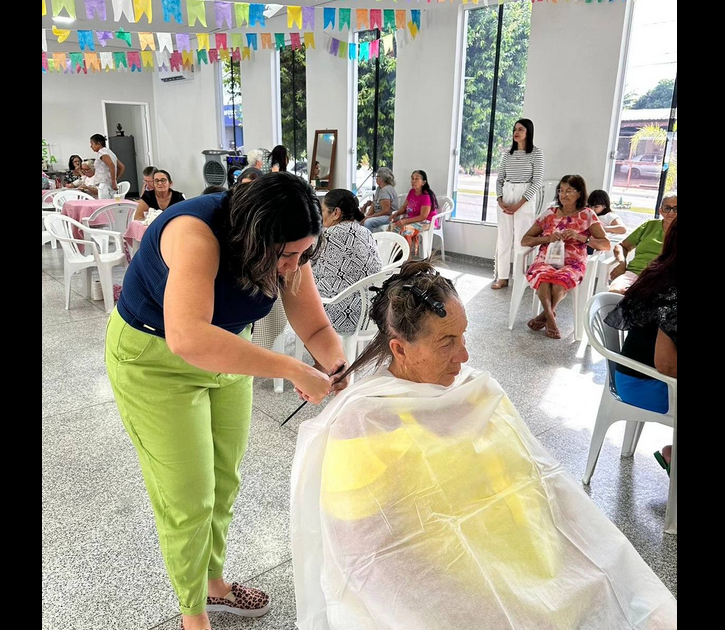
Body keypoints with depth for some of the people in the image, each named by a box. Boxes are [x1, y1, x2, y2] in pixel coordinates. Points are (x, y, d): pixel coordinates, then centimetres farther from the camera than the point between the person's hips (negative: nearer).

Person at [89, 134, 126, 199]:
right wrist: (116, 179, 14)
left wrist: (113, 182, -20)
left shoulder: (101, 152, -8)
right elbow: (122, 167, 20)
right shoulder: (109, 152, 20)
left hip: (104, 185, -10)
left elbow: (111, 165, -24)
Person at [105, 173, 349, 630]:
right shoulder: (196, 232, -36)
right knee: (189, 498, 2)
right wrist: (290, 369, -51)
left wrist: (337, 364, -32)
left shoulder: (287, 250, -16)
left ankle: (213, 581, 43)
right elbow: (187, 337, -52)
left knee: (225, 482, 16)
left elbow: (317, 328, -11)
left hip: (225, 351, 6)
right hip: (153, 355, -6)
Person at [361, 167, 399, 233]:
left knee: (368, 222, -32)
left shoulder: (386, 190, -18)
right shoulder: (379, 188, 12)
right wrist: (367, 216, -8)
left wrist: (370, 217, -18)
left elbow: (386, 211, -22)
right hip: (379, 215, 10)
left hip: (390, 216, -10)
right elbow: (373, 205, 9)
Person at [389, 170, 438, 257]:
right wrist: (396, 214, -9)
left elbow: (423, 217, -25)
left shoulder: (426, 196, -22)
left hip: (426, 222, -8)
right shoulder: (411, 192, 3)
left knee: (405, 229, -30)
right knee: (394, 223, -11)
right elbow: (404, 207, 12)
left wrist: (405, 221, -29)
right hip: (412, 218, 8)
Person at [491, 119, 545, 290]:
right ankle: (502, 277, 9)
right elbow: (499, 179, 12)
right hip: (506, 196, 4)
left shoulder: (536, 153, -1)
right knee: (503, 238, 3)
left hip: (525, 199, -4)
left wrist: (519, 204, -13)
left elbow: (537, 182, -7)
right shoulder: (508, 154, 12)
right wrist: (500, 200, -5)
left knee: (521, 239, -4)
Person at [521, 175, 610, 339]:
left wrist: (580, 237, -15)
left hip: (572, 263, -1)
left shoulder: (587, 215, 7)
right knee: (542, 276, -36)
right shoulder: (549, 213, 13)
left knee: (561, 280, -36)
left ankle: (546, 315, -9)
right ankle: (551, 317, -17)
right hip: (546, 260, 1)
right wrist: (547, 238, -7)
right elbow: (524, 240, 11)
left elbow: (606, 245, 0)